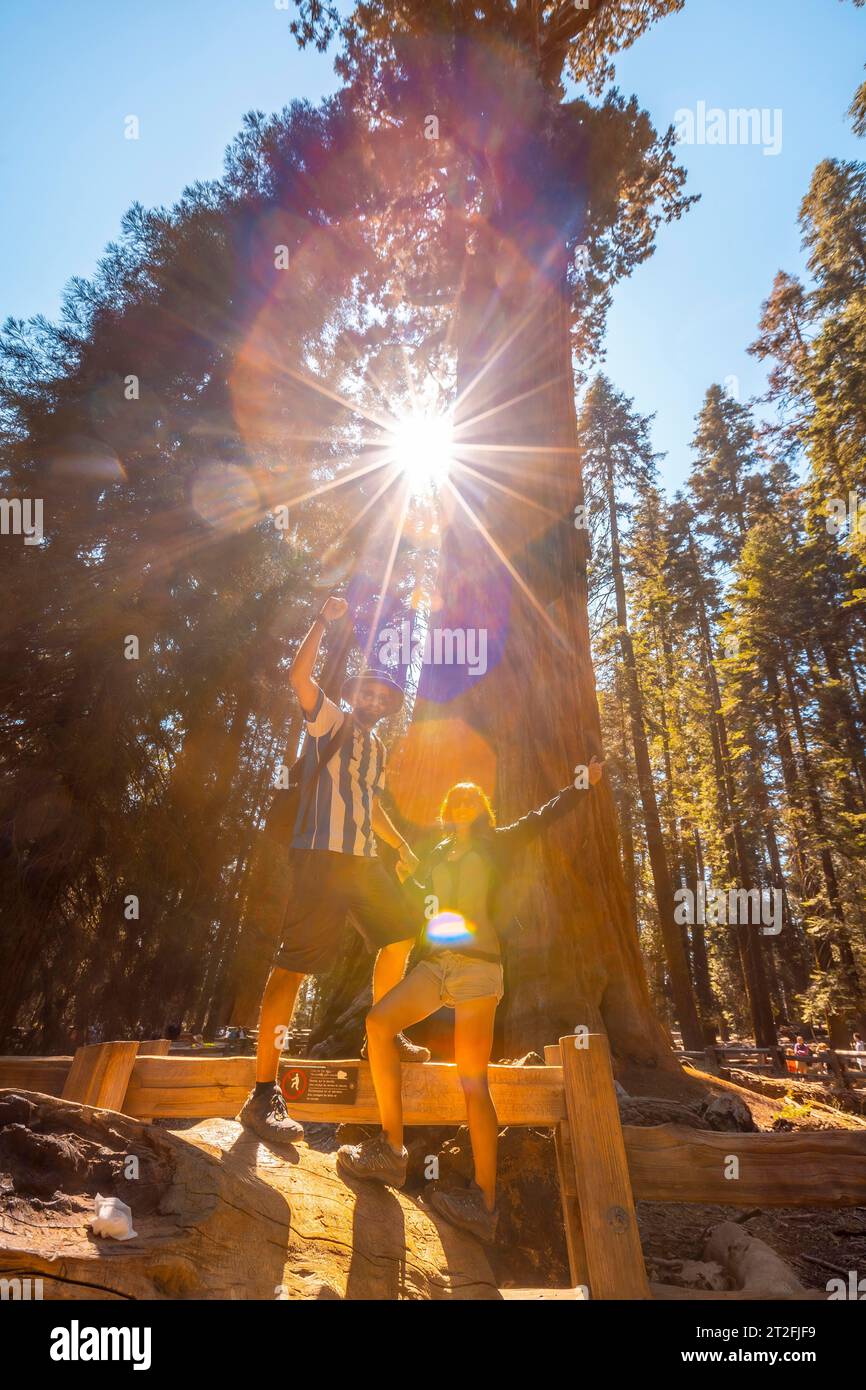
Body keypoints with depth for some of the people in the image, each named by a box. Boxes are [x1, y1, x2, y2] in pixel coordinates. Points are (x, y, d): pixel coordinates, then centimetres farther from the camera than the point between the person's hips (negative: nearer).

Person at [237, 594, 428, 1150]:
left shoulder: (376, 749, 23)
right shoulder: (330, 722, 2)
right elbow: (299, 675, -16)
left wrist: (402, 845, 32)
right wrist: (325, 621, -14)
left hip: (364, 859, 9)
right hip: (321, 855, -9)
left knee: (399, 936, 16)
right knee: (295, 964, -12)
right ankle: (264, 1093, -8)